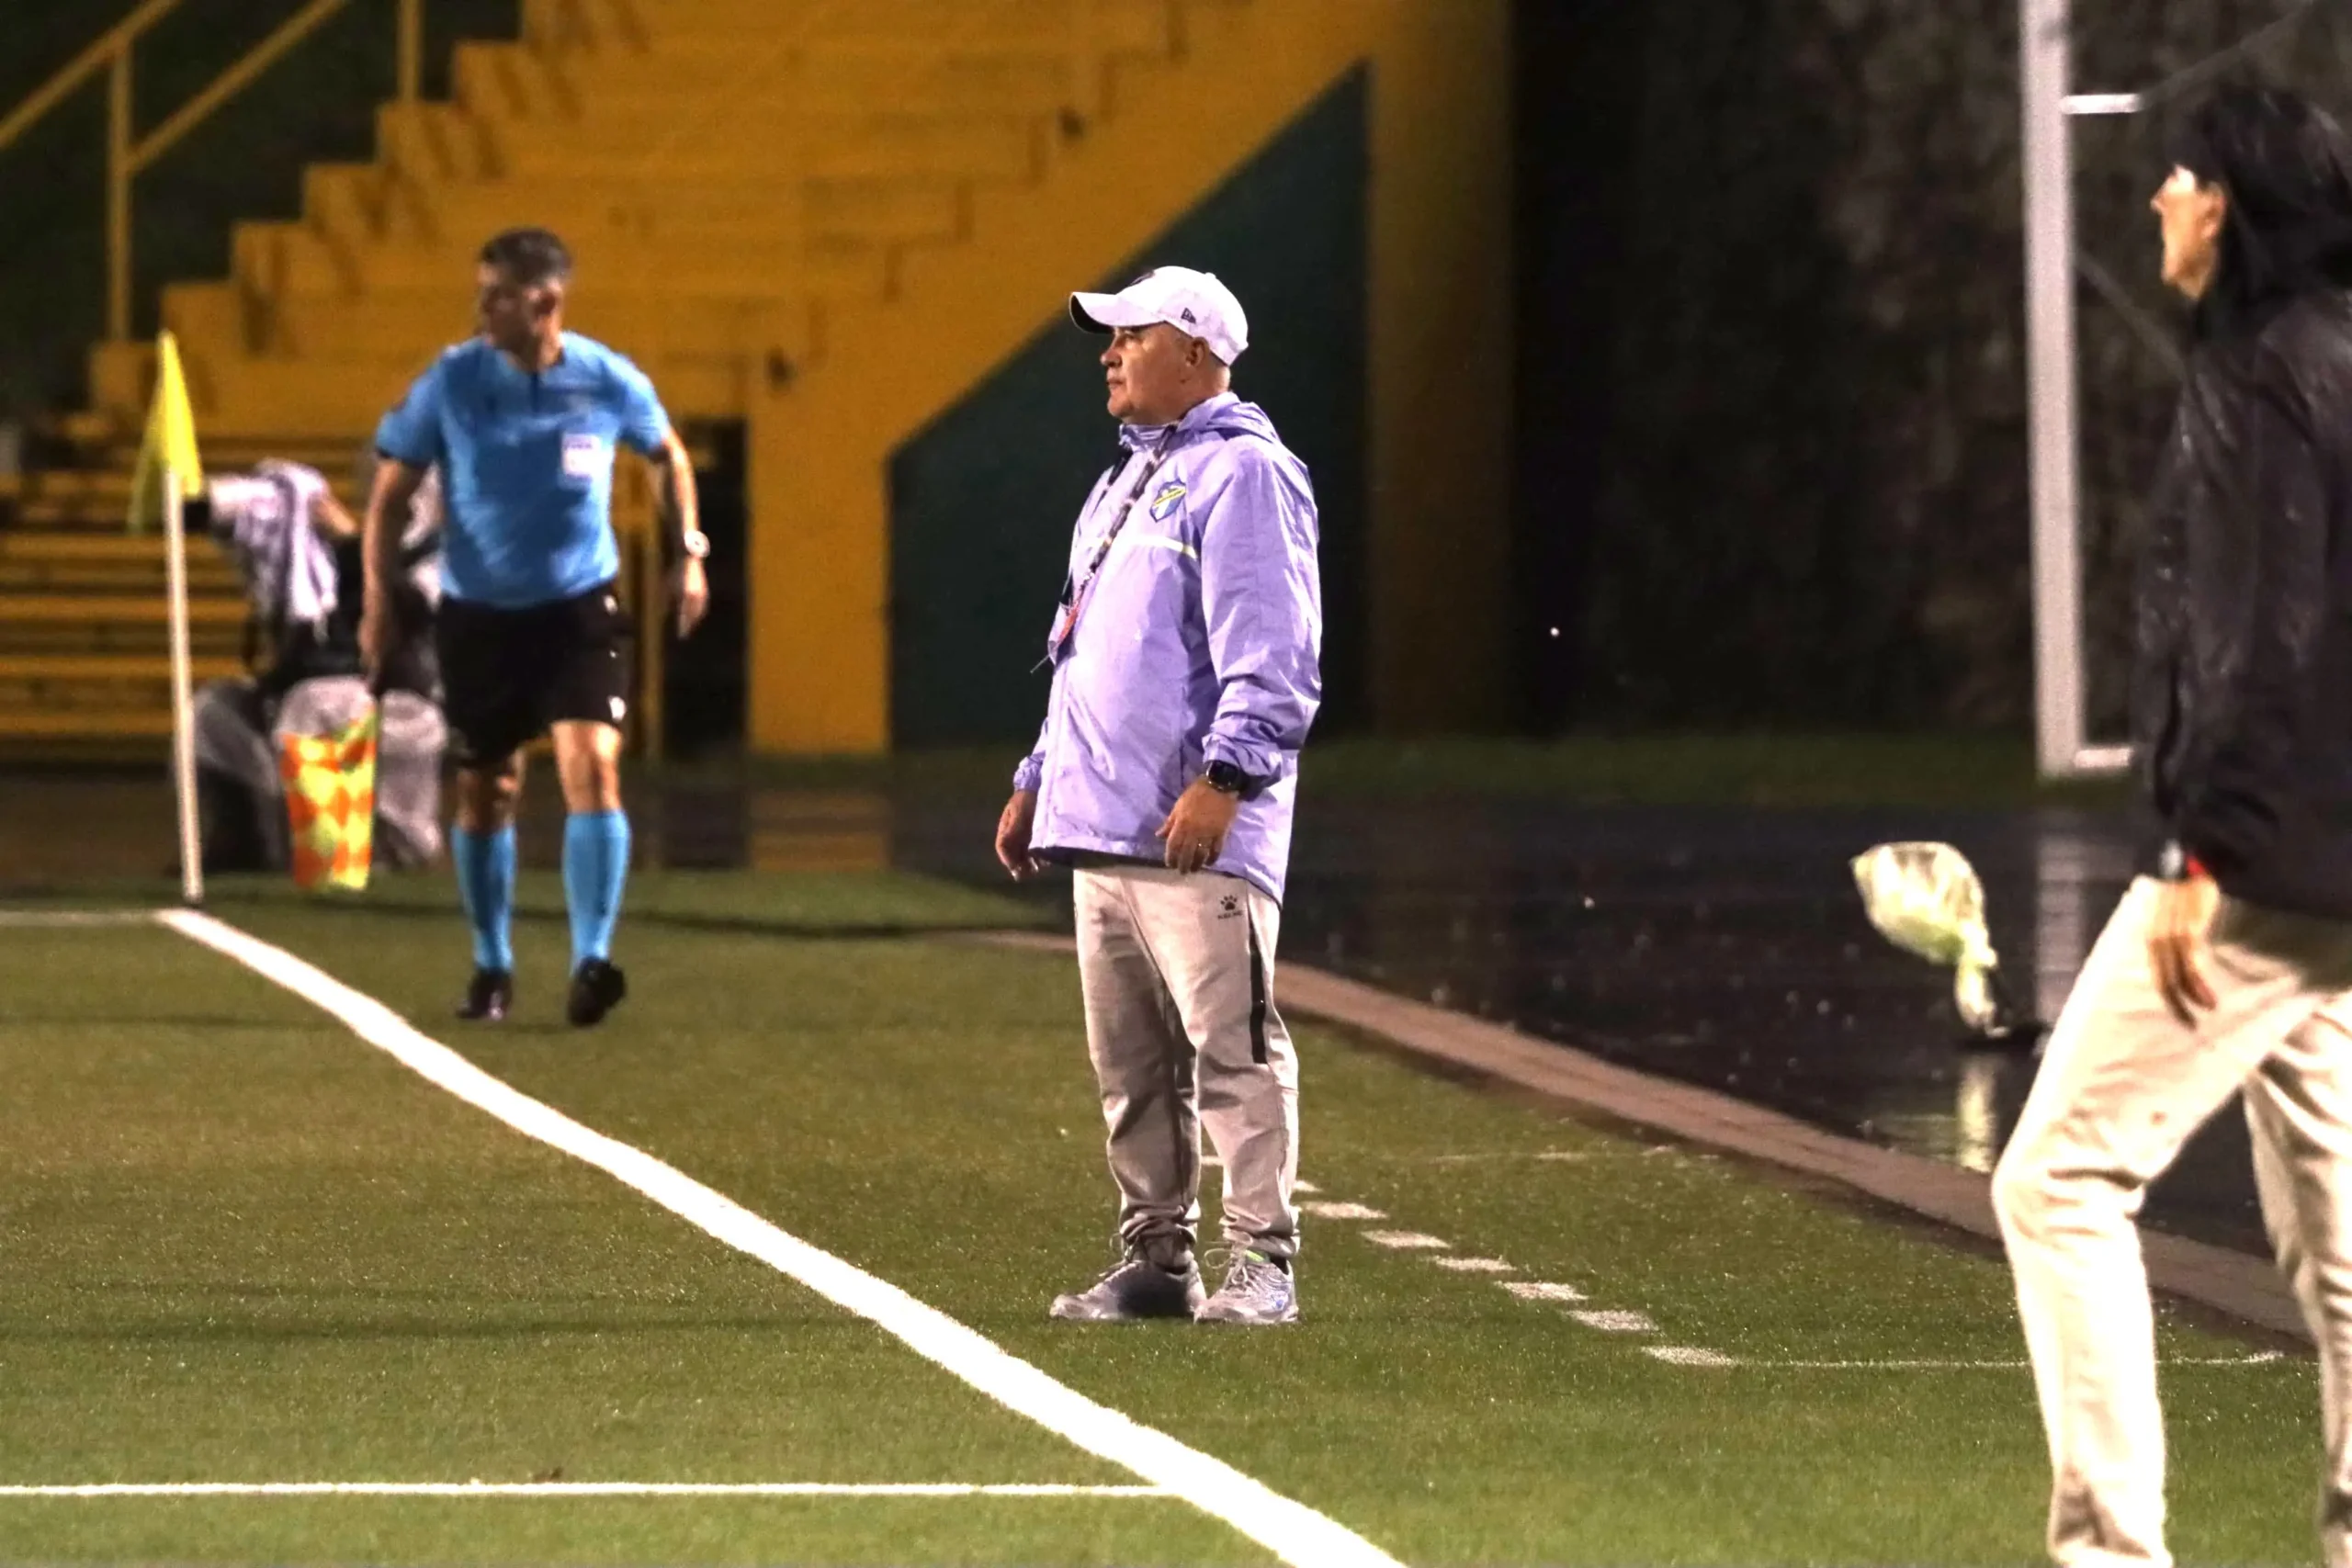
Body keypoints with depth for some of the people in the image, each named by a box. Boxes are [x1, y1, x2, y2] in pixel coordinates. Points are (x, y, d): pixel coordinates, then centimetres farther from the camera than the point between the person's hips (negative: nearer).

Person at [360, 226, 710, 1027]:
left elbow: (668, 454, 14)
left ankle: (592, 962, -17)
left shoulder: (609, 382, -7)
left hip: (579, 607, -1)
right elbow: (389, 490, 0)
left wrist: (686, 550, 6)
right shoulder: (451, 382, -9)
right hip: (479, 612, 1)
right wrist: (378, 597, -6)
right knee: (485, 794, 9)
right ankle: (492, 968, 26)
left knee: (592, 767, -19)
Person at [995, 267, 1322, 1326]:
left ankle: (1261, 1263, -9)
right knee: (1131, 1064, 10)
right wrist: (1038, 781, 26)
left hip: (1196, 836, -10)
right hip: (1102, 827, 10)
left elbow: (1272, 659, -16)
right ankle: (1154, 1259, 15)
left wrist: (1224, 777, -25)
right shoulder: (1127, 483, 24)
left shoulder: (1242, 475, -7)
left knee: (1233, 1049, -10)